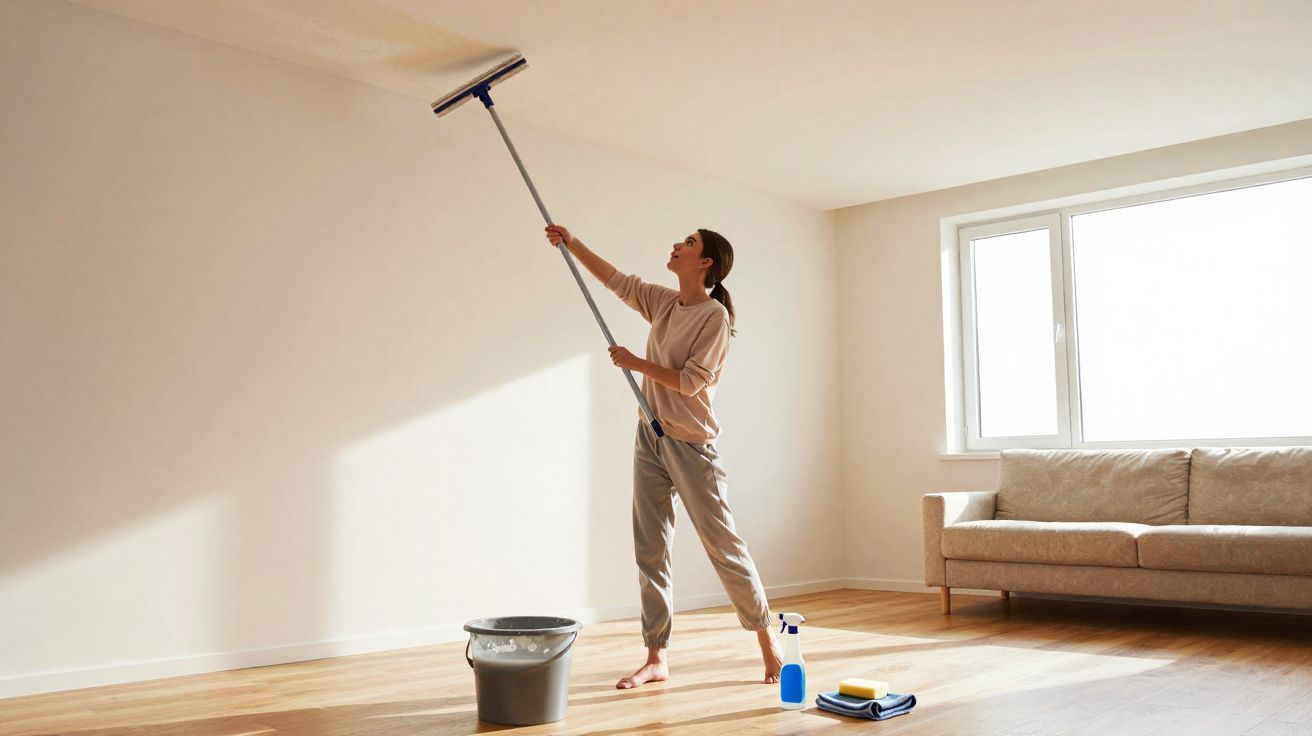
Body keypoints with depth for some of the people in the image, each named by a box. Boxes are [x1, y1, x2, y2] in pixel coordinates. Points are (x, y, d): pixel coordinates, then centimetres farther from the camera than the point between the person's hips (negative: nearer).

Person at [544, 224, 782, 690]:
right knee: (649, 550, 6)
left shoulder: (714, 315, -13)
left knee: (723, 546, 0)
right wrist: (572, 243, 14)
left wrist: (637, 364, -12)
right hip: (650, 439, 7)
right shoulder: (664, 303, 9)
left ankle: (768, 642, 16)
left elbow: (690, 381, -18)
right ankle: (656, 658, 13)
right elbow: (616, 281, 19)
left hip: (691, 445, -7)